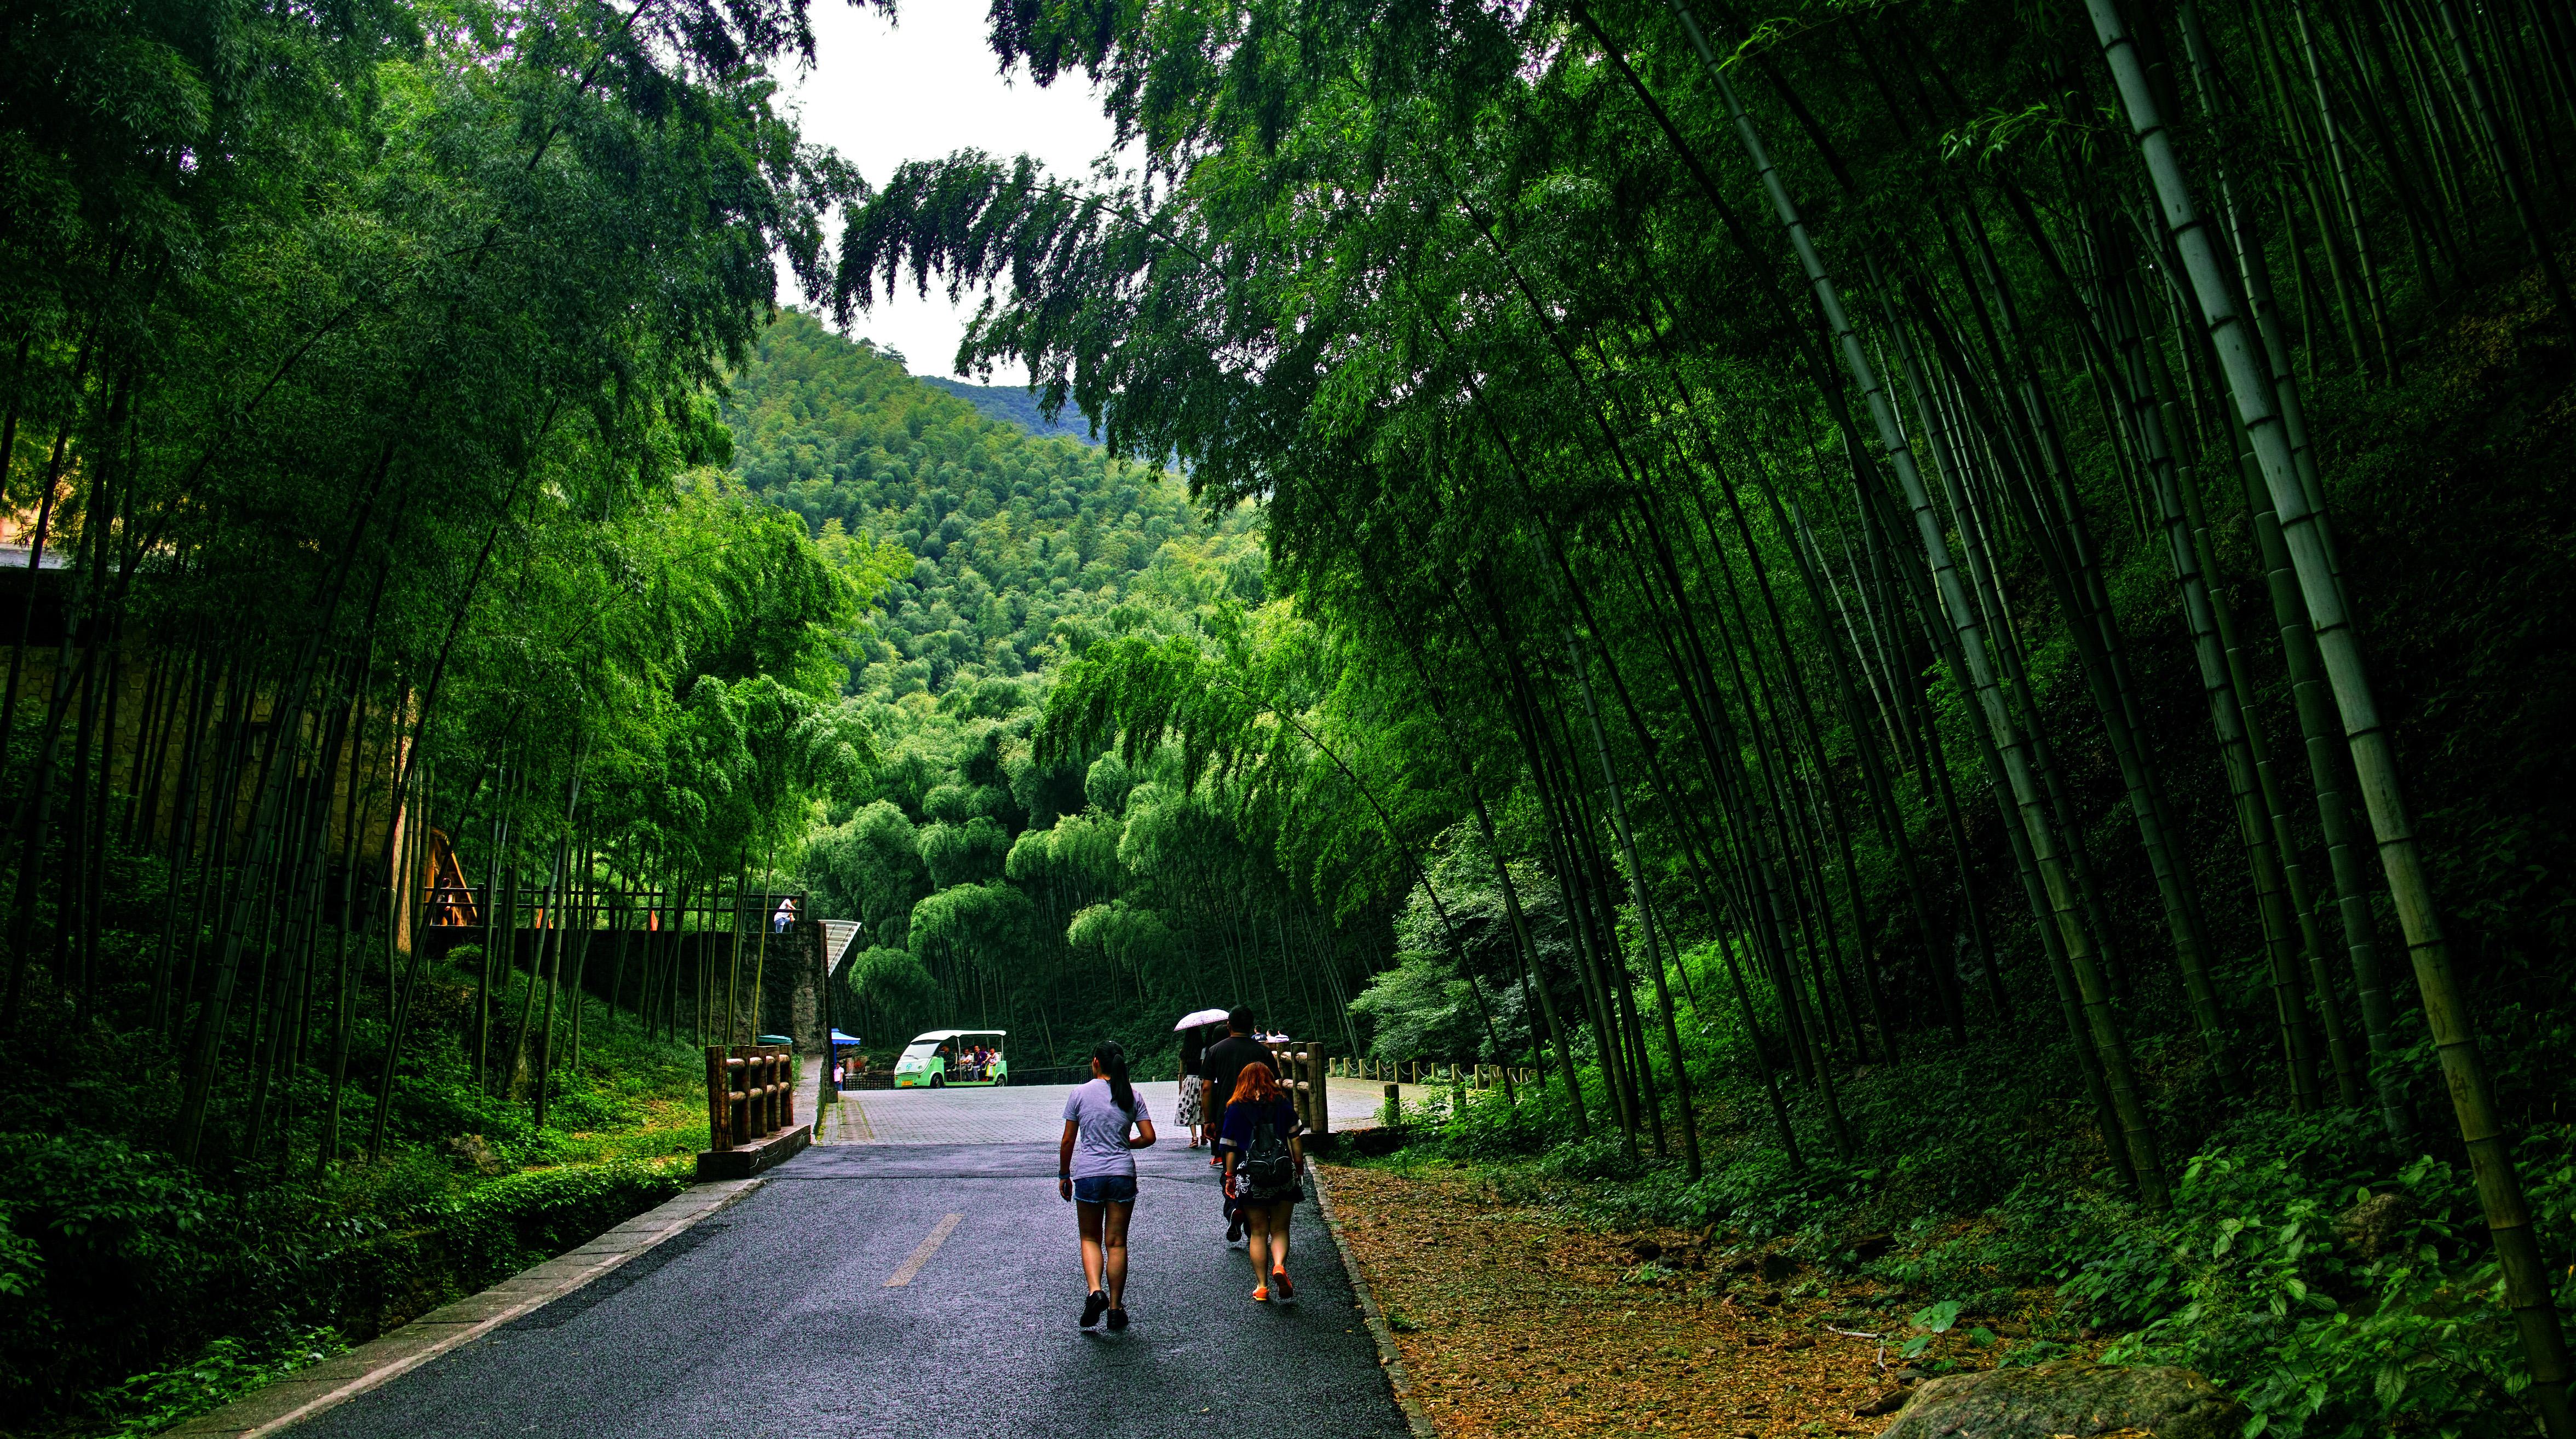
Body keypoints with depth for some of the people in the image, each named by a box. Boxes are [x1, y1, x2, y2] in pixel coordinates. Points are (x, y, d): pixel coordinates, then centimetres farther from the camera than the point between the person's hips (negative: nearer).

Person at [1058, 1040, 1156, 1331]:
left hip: (1088, 1174, -1)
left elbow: (1068, 1140, 1)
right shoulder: (1131, 1096, 3)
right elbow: (1149, 1137, 1)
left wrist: (1063, 1175, 12)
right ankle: (1116, 1308, 11)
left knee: (1090, 1238, 14)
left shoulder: (1080, 1093, -2)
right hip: (1122, 1174, 1)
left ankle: (1094, 1291, -9)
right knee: (1117, 1242, 9)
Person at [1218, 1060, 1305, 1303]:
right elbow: (1295, 1139, 1)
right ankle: (1280, 1266, -18)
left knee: (1258, 1233, 11)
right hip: (1283, 1172, 0)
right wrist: (1299, 1166, 11)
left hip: (1250, 1176, 0)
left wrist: (1230, 1178, 11)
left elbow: (1230, 1147, 3)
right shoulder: (1282, 1103, 4)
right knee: (1280, 1230, 9)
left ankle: (1262, 1286, 6)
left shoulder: (1236, 1108, 3)